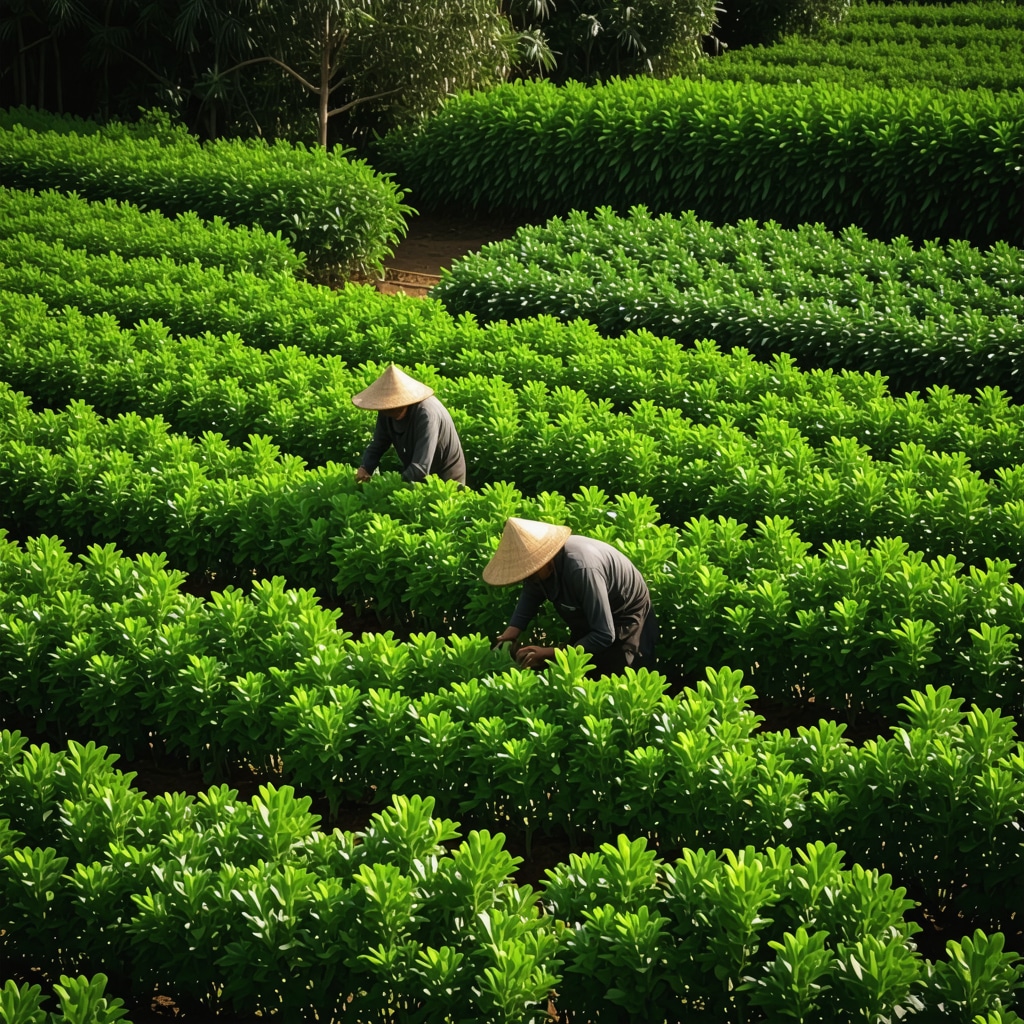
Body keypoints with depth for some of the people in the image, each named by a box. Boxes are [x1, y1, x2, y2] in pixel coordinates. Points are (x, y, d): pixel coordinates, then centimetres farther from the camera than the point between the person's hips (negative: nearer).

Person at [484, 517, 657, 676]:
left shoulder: (582, 569, -41)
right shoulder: (541, 558, -18)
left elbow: (604, 635, -37)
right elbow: (531, 593, 5)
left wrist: (549, 654, -34)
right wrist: (512, 630, -11)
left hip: (625, 619, -7)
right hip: (588, 619, 7)